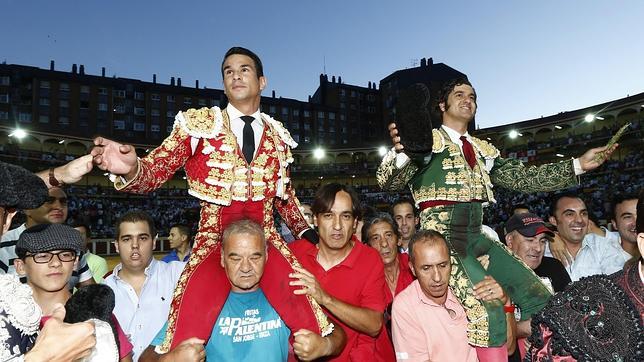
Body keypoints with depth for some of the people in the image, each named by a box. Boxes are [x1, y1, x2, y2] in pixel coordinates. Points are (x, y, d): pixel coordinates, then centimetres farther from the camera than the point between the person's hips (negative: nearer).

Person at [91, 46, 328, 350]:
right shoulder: (197, 124, 3)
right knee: (188, 341, -20)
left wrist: (306, 232, 13)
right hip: (214, 243, -2)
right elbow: (154, 171, -5)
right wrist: (130, 168, -27)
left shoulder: (277, 135, 12)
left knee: (309, 327, -14)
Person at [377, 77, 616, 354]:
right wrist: (400, 151, -34)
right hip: (441, 235, -7)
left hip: (476, 236, 7)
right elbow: (388, 181, -12)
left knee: (539, 299, 1)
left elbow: (522, 177, 15)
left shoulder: (483, 150, 19)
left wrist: (578, 165, 6)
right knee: (488, 311, -22)